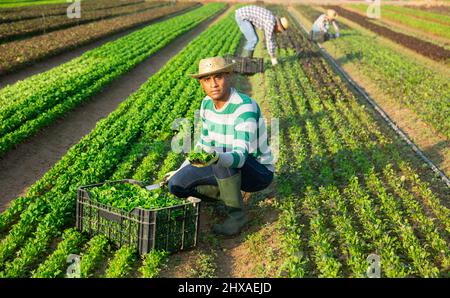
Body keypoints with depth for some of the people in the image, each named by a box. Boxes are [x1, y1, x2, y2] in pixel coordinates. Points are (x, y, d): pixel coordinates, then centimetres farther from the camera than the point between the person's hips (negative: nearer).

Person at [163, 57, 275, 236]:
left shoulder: (245, 108, -27)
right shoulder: (207, 103, -3)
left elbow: (240, 156, -37)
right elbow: (204, 143, 11)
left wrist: (217, 158, -57)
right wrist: (181, 170, 11)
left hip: (258, 171, -6)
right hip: (224, 169, 7)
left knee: (223, 160, -38)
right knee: (176, 184, -9)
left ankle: (237, 213, -17)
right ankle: (231, 195, 7)